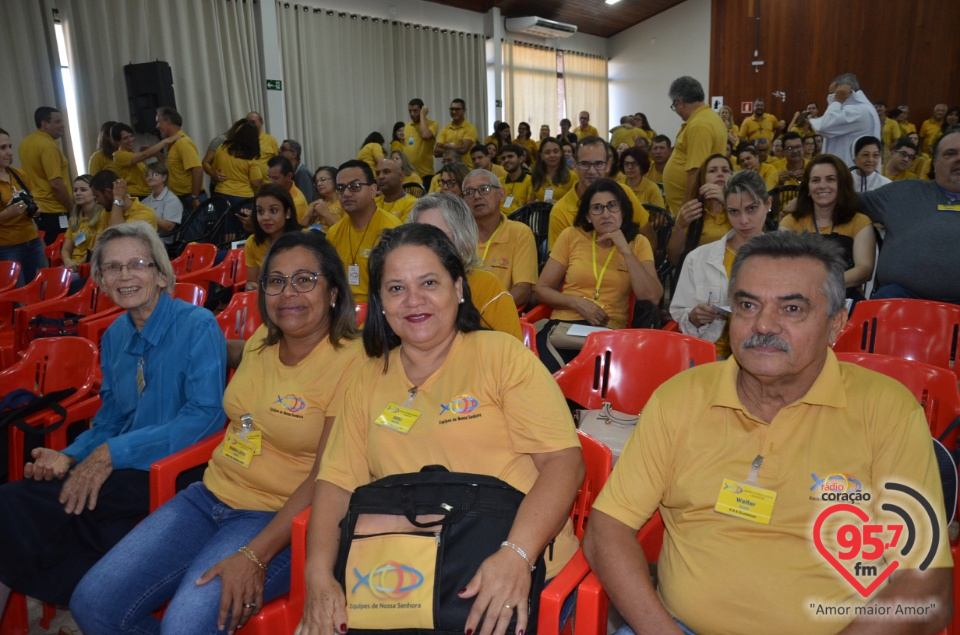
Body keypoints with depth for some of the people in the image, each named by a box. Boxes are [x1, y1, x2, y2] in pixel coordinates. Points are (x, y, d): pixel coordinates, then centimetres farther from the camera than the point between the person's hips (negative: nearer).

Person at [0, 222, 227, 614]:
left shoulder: (198, 326, -10)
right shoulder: (114, 336, 12)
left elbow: (207, 415, -17)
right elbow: (111, 417, 17)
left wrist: (114, 452, -19)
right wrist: (70, 456, -3)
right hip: (120, 465, 6)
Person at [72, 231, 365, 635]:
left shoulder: (351, 362, -17)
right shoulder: (260, 341, 6)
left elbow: (325, 478, -18)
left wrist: (255, 555, -22)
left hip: (279, 521, -7)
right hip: (211, 496, 7)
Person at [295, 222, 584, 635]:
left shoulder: (503, 355, -2)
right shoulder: (368, 380, 11)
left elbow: (563, 460, -9)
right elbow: (338, 481, 5)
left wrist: (516, 554, -23)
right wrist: (319, 575, -10)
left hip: (518, 567, -3)